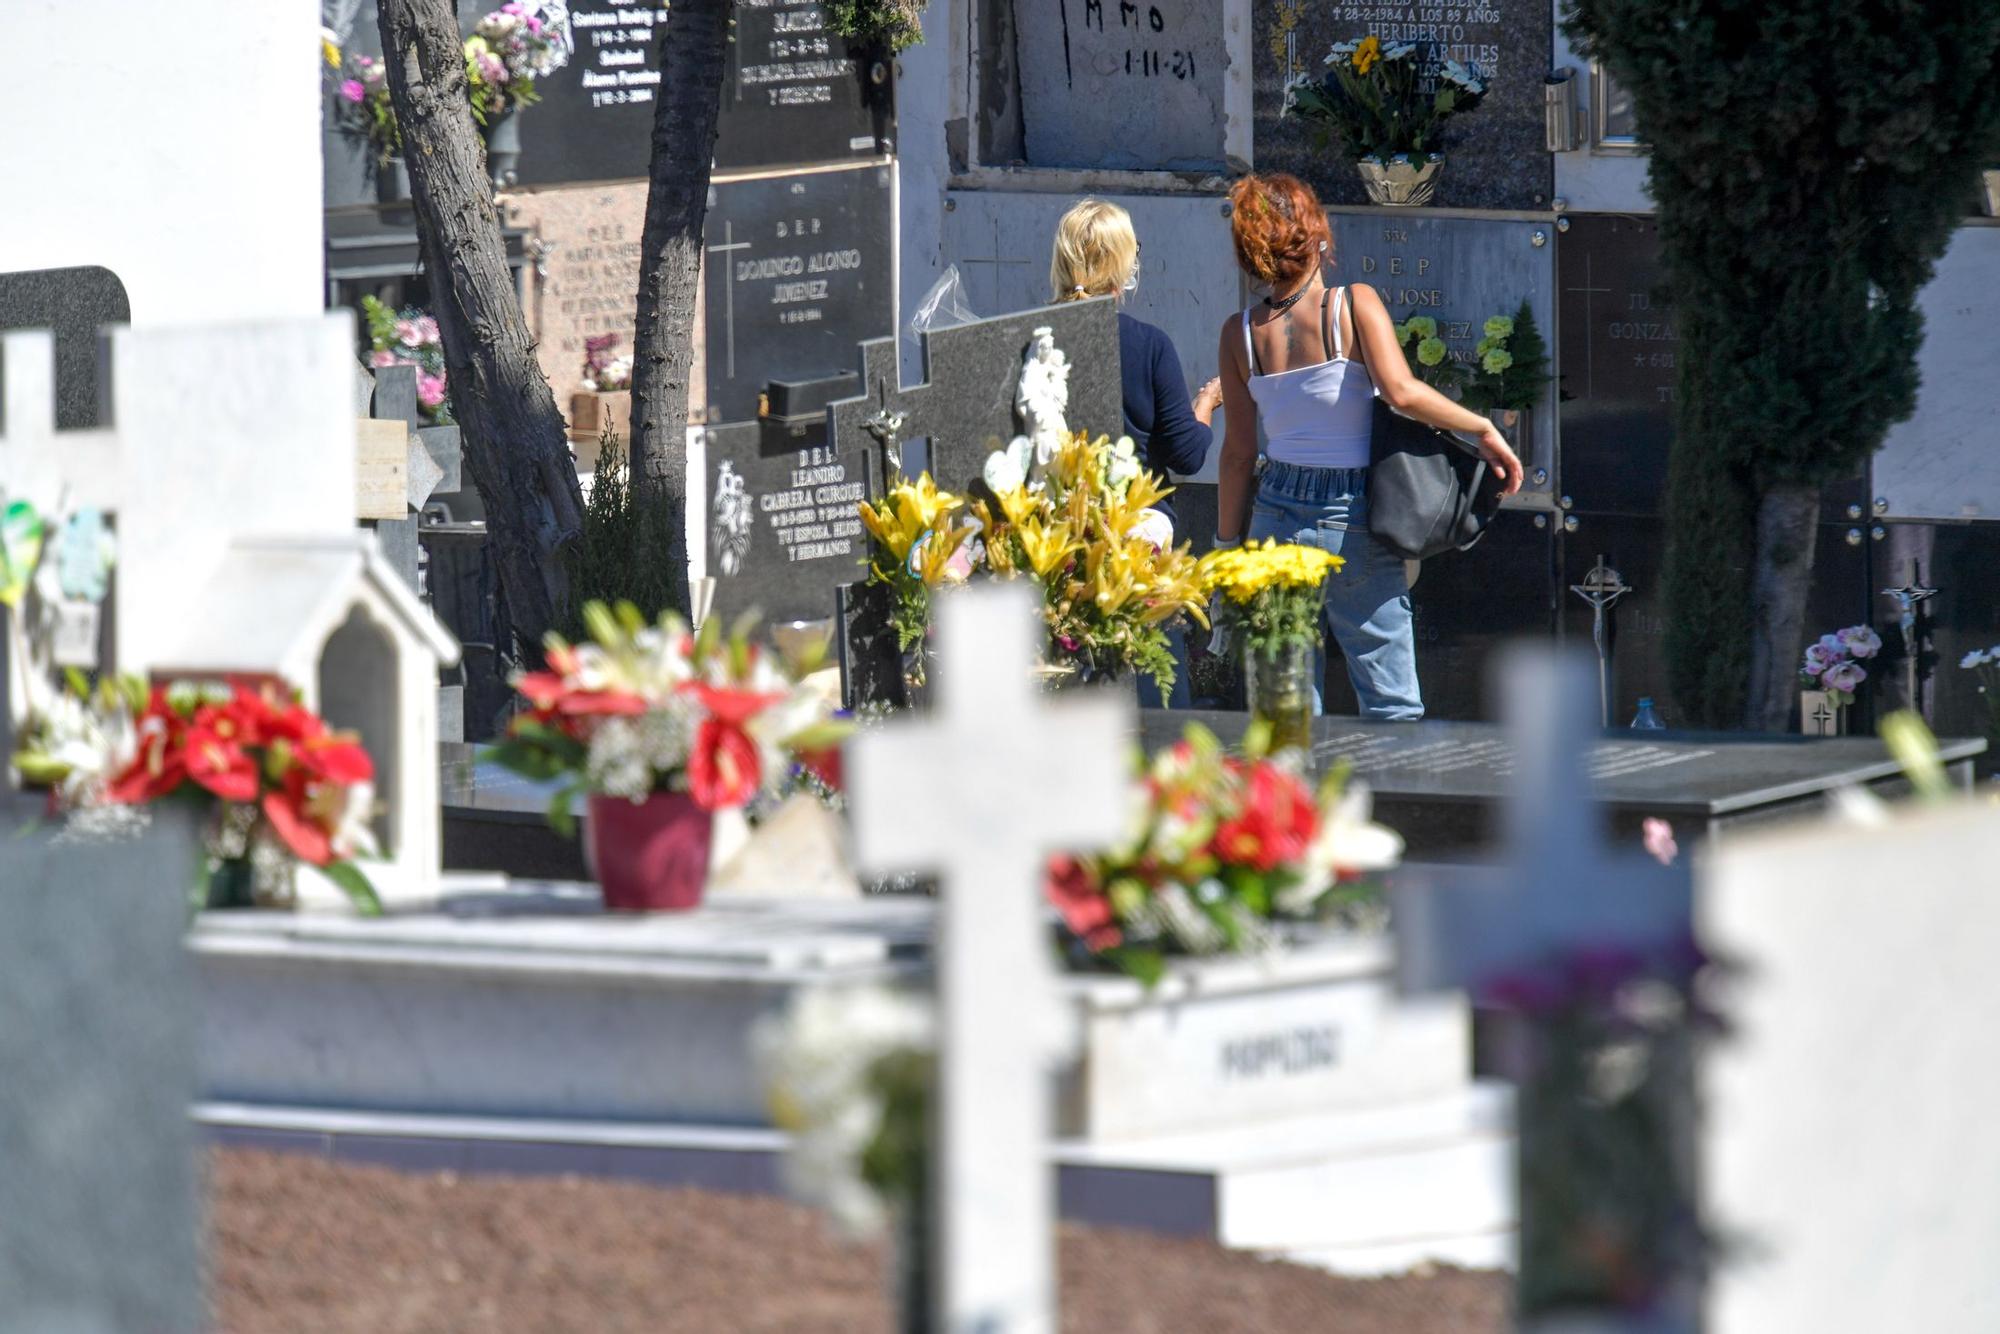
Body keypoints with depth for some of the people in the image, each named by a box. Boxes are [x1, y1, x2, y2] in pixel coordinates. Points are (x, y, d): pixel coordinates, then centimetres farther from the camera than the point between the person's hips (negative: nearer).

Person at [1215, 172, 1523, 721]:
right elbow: (1401, 392, -22)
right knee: (1392, 706, 1)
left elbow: (1238, 454, 4)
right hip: (1354, 521, -3)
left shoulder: (1241, 332, 1)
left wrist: (1228, 544, 12)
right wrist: (1484, 430, -12)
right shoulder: (1355, 305, -9)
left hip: (1278, 517, 3)